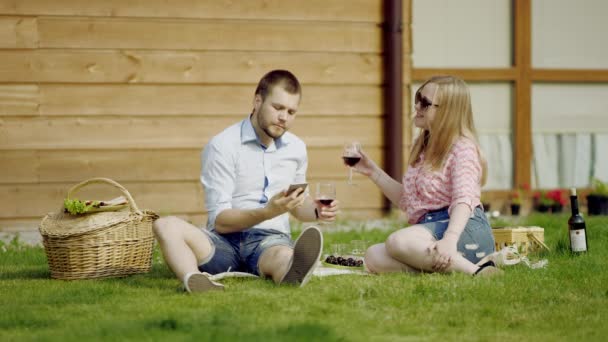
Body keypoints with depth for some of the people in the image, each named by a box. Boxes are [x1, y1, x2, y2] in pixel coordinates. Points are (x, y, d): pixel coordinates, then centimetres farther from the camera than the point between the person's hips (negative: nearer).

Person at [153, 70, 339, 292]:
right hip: (225, 241, -2)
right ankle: (194, 280, -64)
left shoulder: (296, 148, 13)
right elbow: (219, 221, -8)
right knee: (166, 226, -33)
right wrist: (267, 212, -24)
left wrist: (317, 212, 6)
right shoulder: (222, 146, -4)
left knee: (284, 255, -38)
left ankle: (293, 274, -76)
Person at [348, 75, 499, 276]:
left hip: (466, 229, -8)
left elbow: (464, 200, -20)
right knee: (374, 257, -17)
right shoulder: (423, 148, 20)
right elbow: (407, 201, 27)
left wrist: (450, 239, -37)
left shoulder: (462, 148, -5)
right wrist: (373, 172, 18)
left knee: (398, 242, -35)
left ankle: (474, 270, -30)